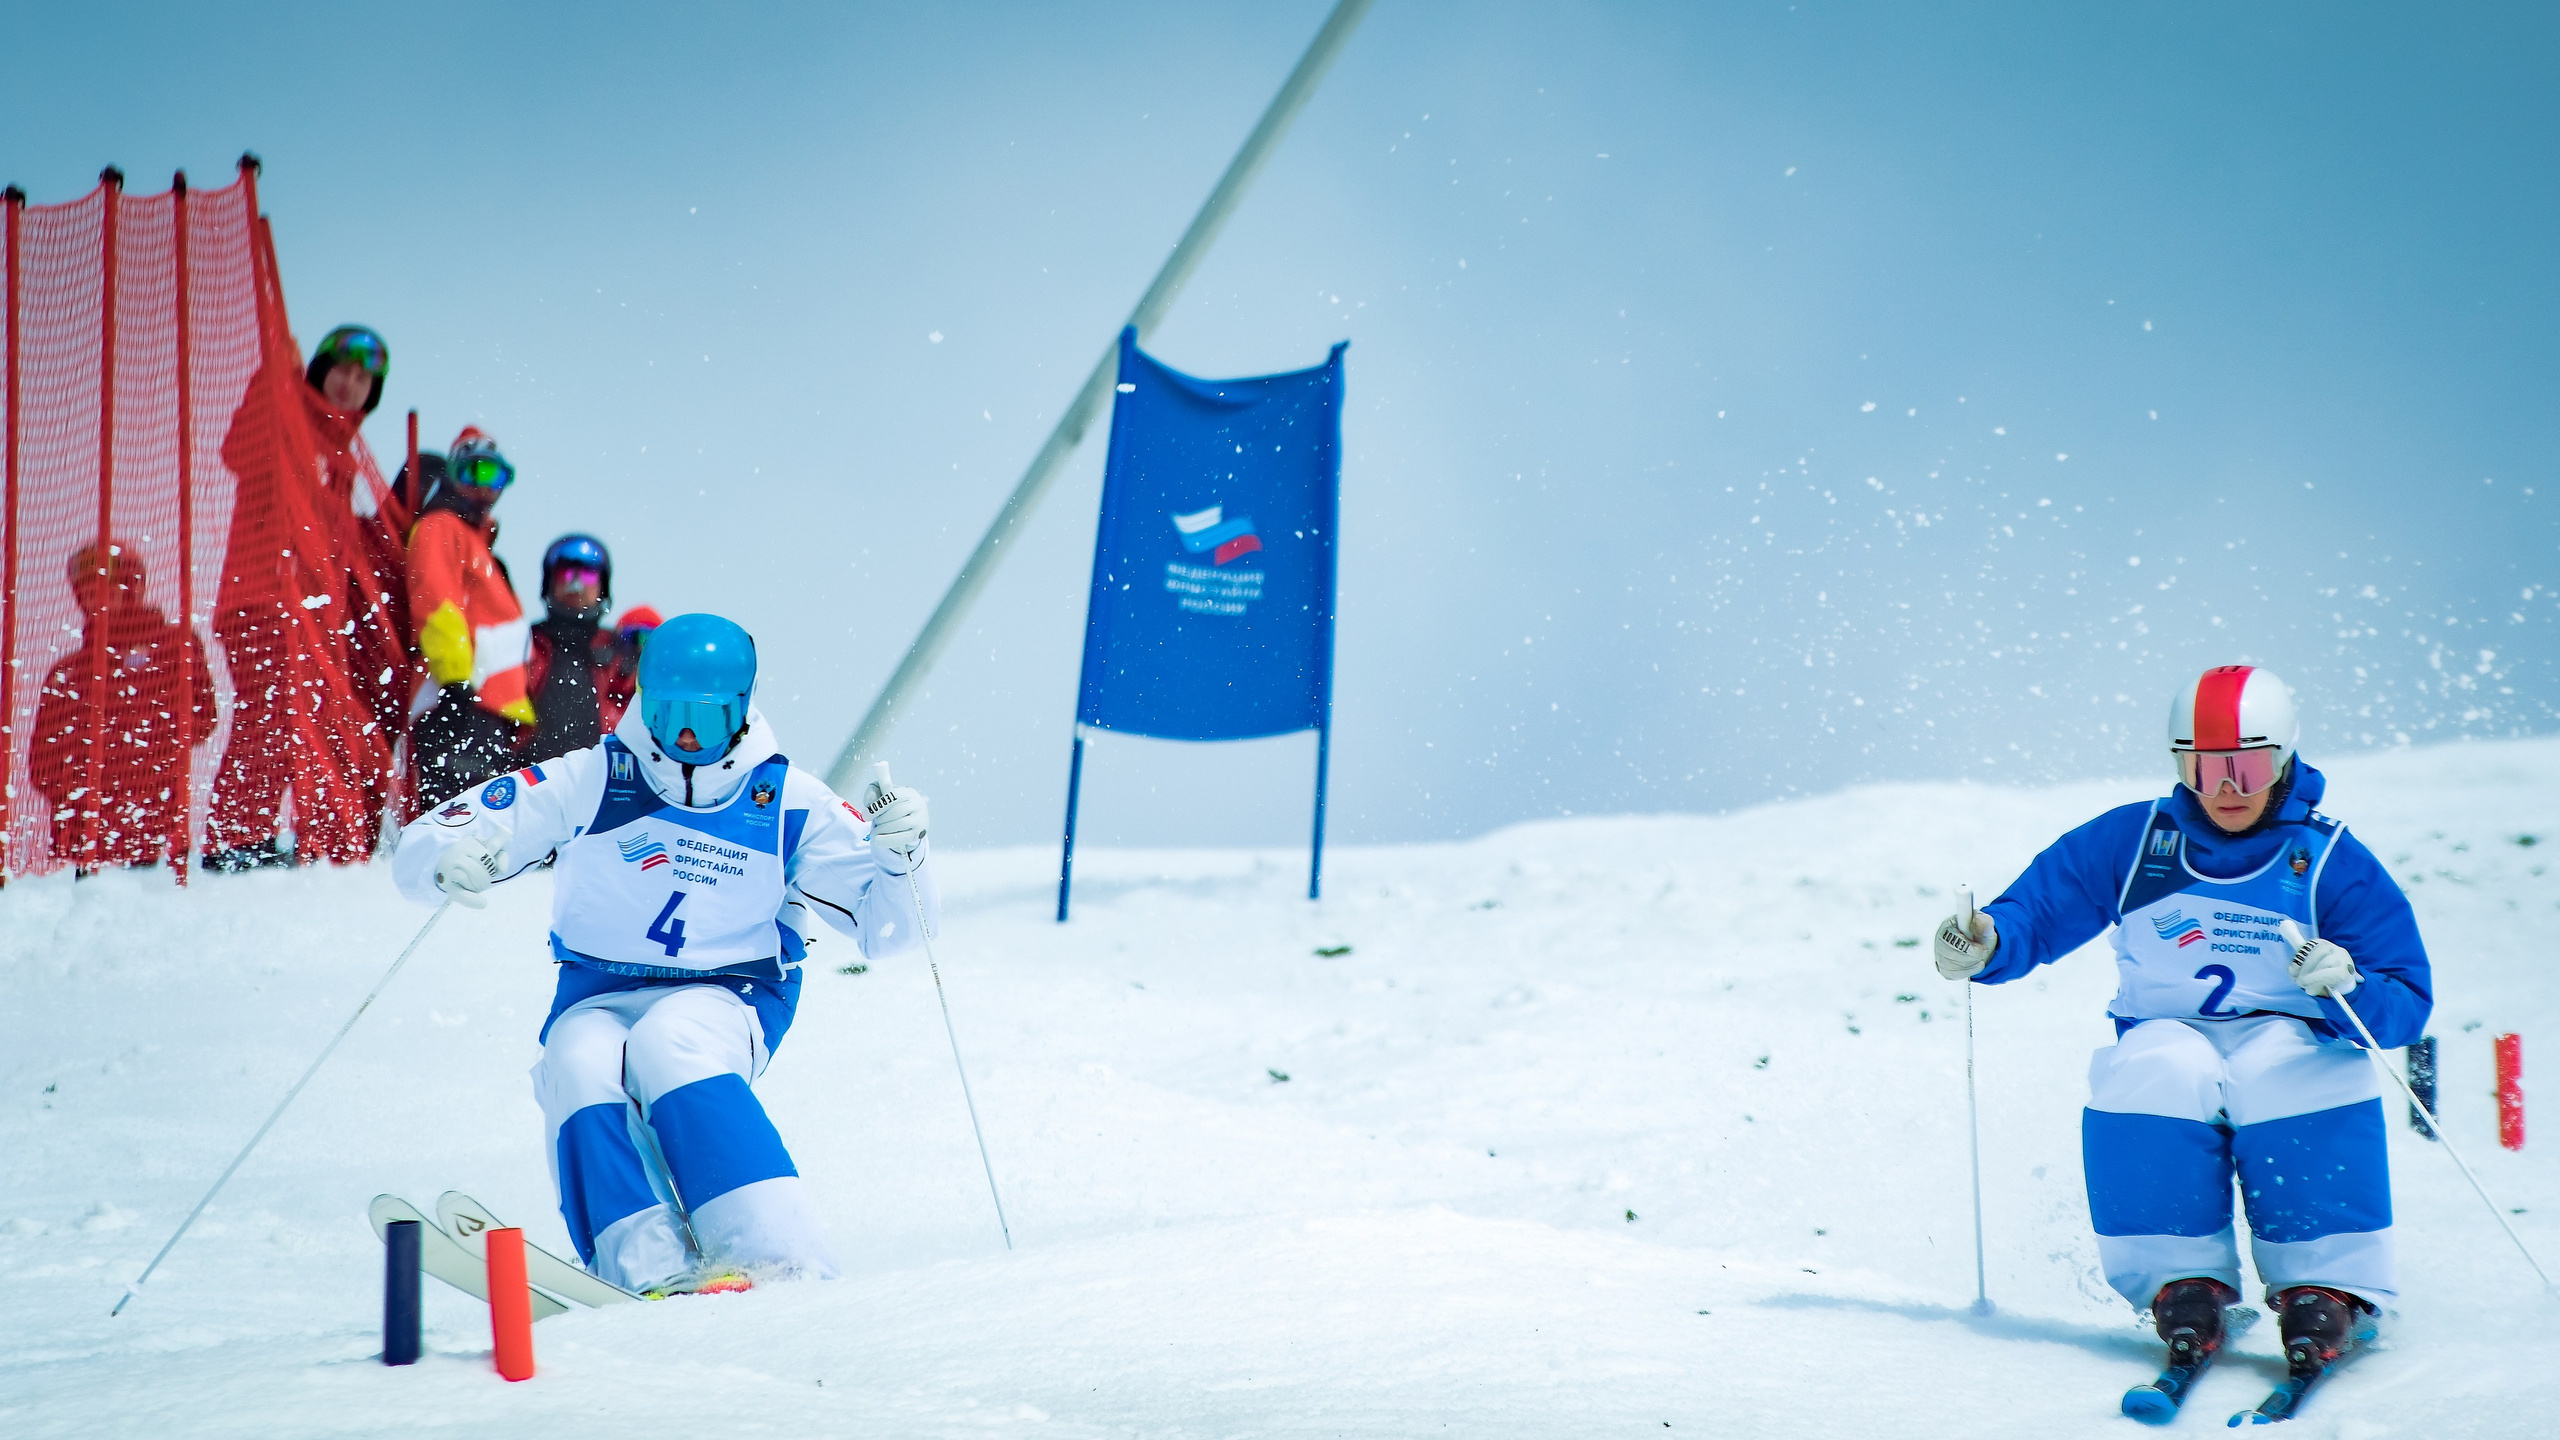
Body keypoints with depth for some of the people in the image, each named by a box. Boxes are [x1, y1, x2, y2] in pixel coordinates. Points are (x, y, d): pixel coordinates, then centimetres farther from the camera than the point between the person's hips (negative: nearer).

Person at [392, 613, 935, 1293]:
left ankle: (775, 1255, -42)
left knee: (669, 1045, -35)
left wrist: (900, 856, -20)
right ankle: (651, 1270, -45)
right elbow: (424, 845, -3)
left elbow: (884, 925, 1)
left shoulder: (789, 803, 0)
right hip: (598, 1000, 2)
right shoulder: (589, 783, -1)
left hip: (727, 1000, -1)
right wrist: (447, 861, -28)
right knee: (579, 1067, -32)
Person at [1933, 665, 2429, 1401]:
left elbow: (2407, 1004, -4)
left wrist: (2347, 986, -26)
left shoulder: (2333, 864, 0)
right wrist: (1987, 944, -16)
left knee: (2292, 1066, -36)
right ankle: (2182, 1282, -23)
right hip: (2168, 1042, 1)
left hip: (2288, 1046, -1)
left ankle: (2323, 1286, -24)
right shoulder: (2130, 843, 5)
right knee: (2153, 1068, -34)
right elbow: (2039, 912, 8)